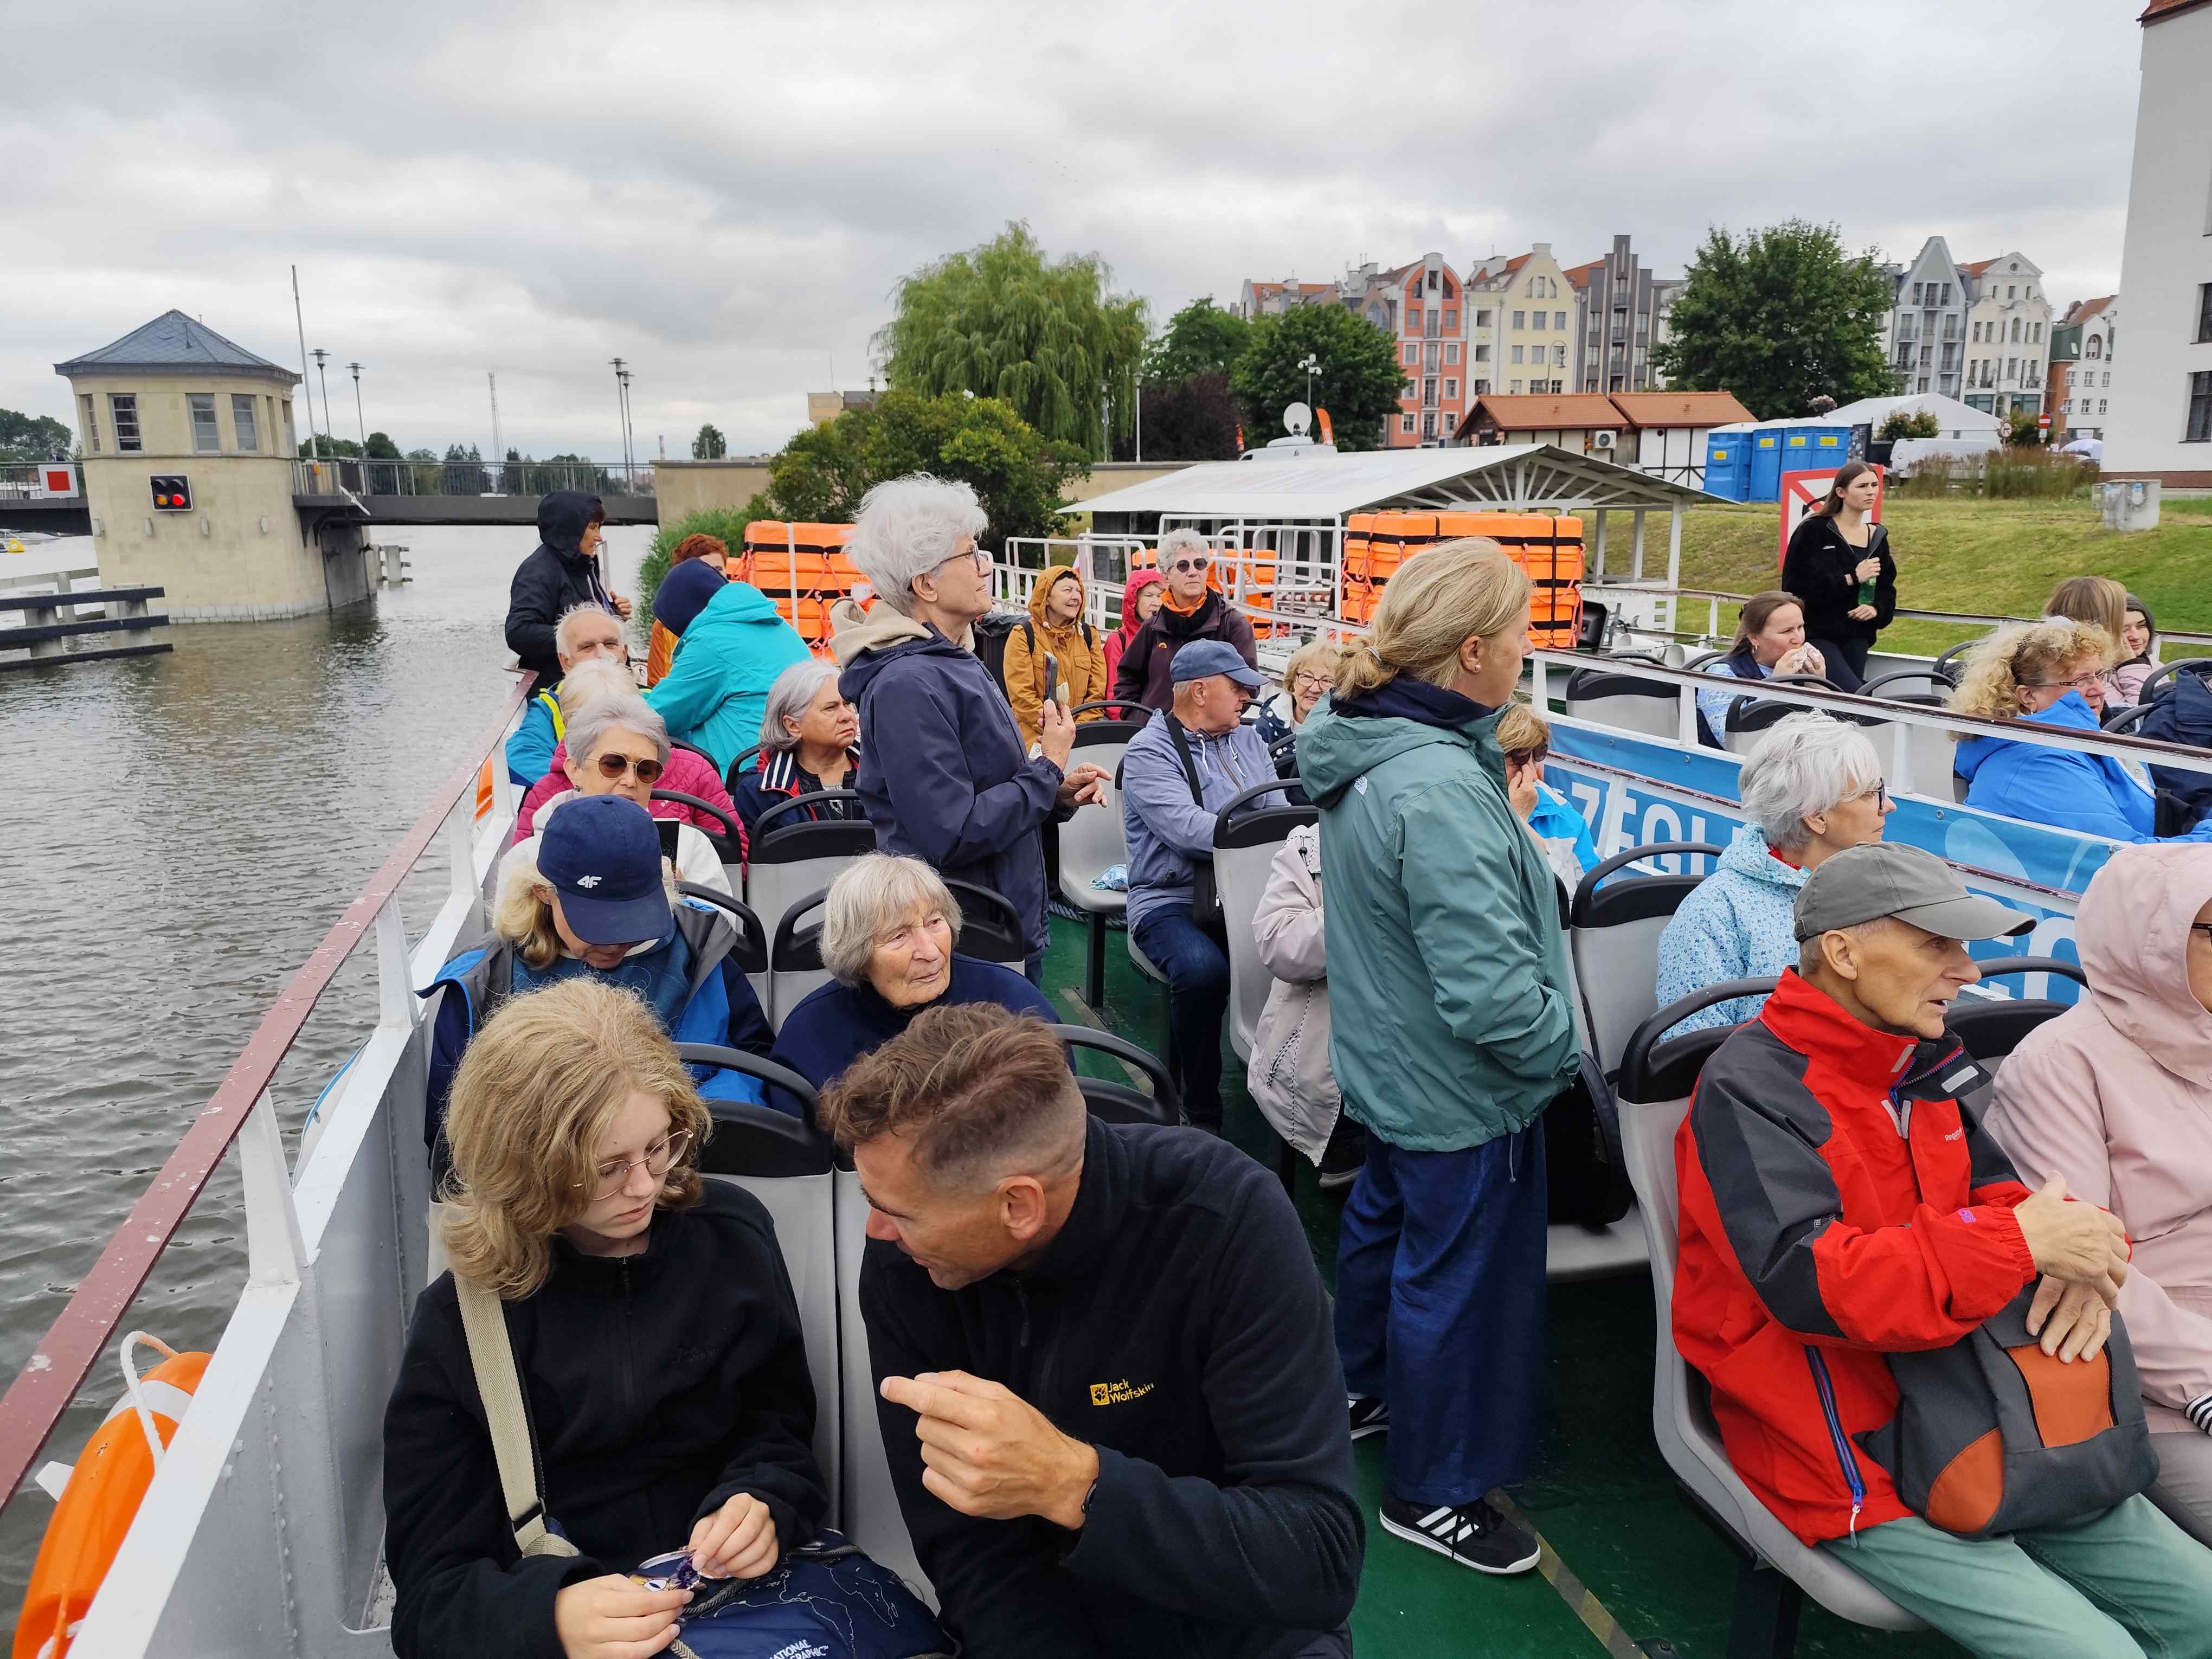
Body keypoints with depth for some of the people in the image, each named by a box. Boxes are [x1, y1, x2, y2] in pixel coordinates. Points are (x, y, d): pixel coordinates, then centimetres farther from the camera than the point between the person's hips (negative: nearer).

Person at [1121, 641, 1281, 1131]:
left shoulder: (1248, 741, 18)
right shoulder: (1148, 752, -5)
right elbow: (1188, 829, -20)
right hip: (1172, 901, -5)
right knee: (1203, 969, -36)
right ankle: (1199, 1108, -13)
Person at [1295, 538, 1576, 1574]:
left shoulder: (1362, 748, -3)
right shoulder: (1439, 789, -33)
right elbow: (1491, 993, -33)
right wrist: (1558, 1042, -16)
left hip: (1387, 1063, 10)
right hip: (1460, 1096, -10)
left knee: (1383, 1217, 27)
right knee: (1459, 1279, 8)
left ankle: (1369, 1389, 51)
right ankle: (1433, 1492, 28)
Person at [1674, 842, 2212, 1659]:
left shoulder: (1922, 1065, 8)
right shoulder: (1749, 1086, -18)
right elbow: (1806, 1279, -29)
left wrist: (2078, 1259, -15)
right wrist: (2022, 1245, -27)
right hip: (1853, 1457, -8)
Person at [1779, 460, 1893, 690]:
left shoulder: (1877, 537, 15)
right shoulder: (1813, 531, -5)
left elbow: (1886, 588, 19)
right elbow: (1795, 586, -14)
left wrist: (1876, 610, -4)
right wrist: (1851, 579, -17)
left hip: (1856, 637, 6)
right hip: (1816, 633, -6)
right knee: (1856, 698, -23)